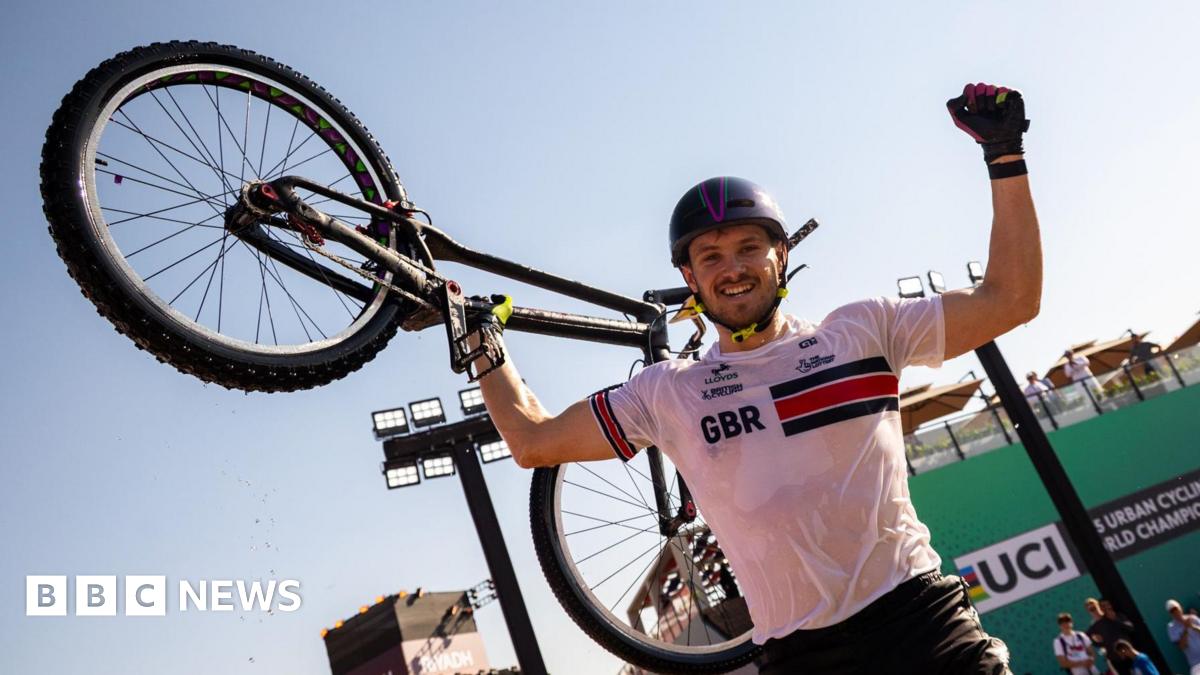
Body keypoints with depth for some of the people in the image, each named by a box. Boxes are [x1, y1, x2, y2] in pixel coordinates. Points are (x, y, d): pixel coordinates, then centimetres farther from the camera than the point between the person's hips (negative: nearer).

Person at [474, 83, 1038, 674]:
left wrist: (1004, 156, 2)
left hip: (923, 622, 0)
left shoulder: (859, 331, 5)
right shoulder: (668, 392, 6)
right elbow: (533, 441, 9)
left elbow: (1009, 300, 5)